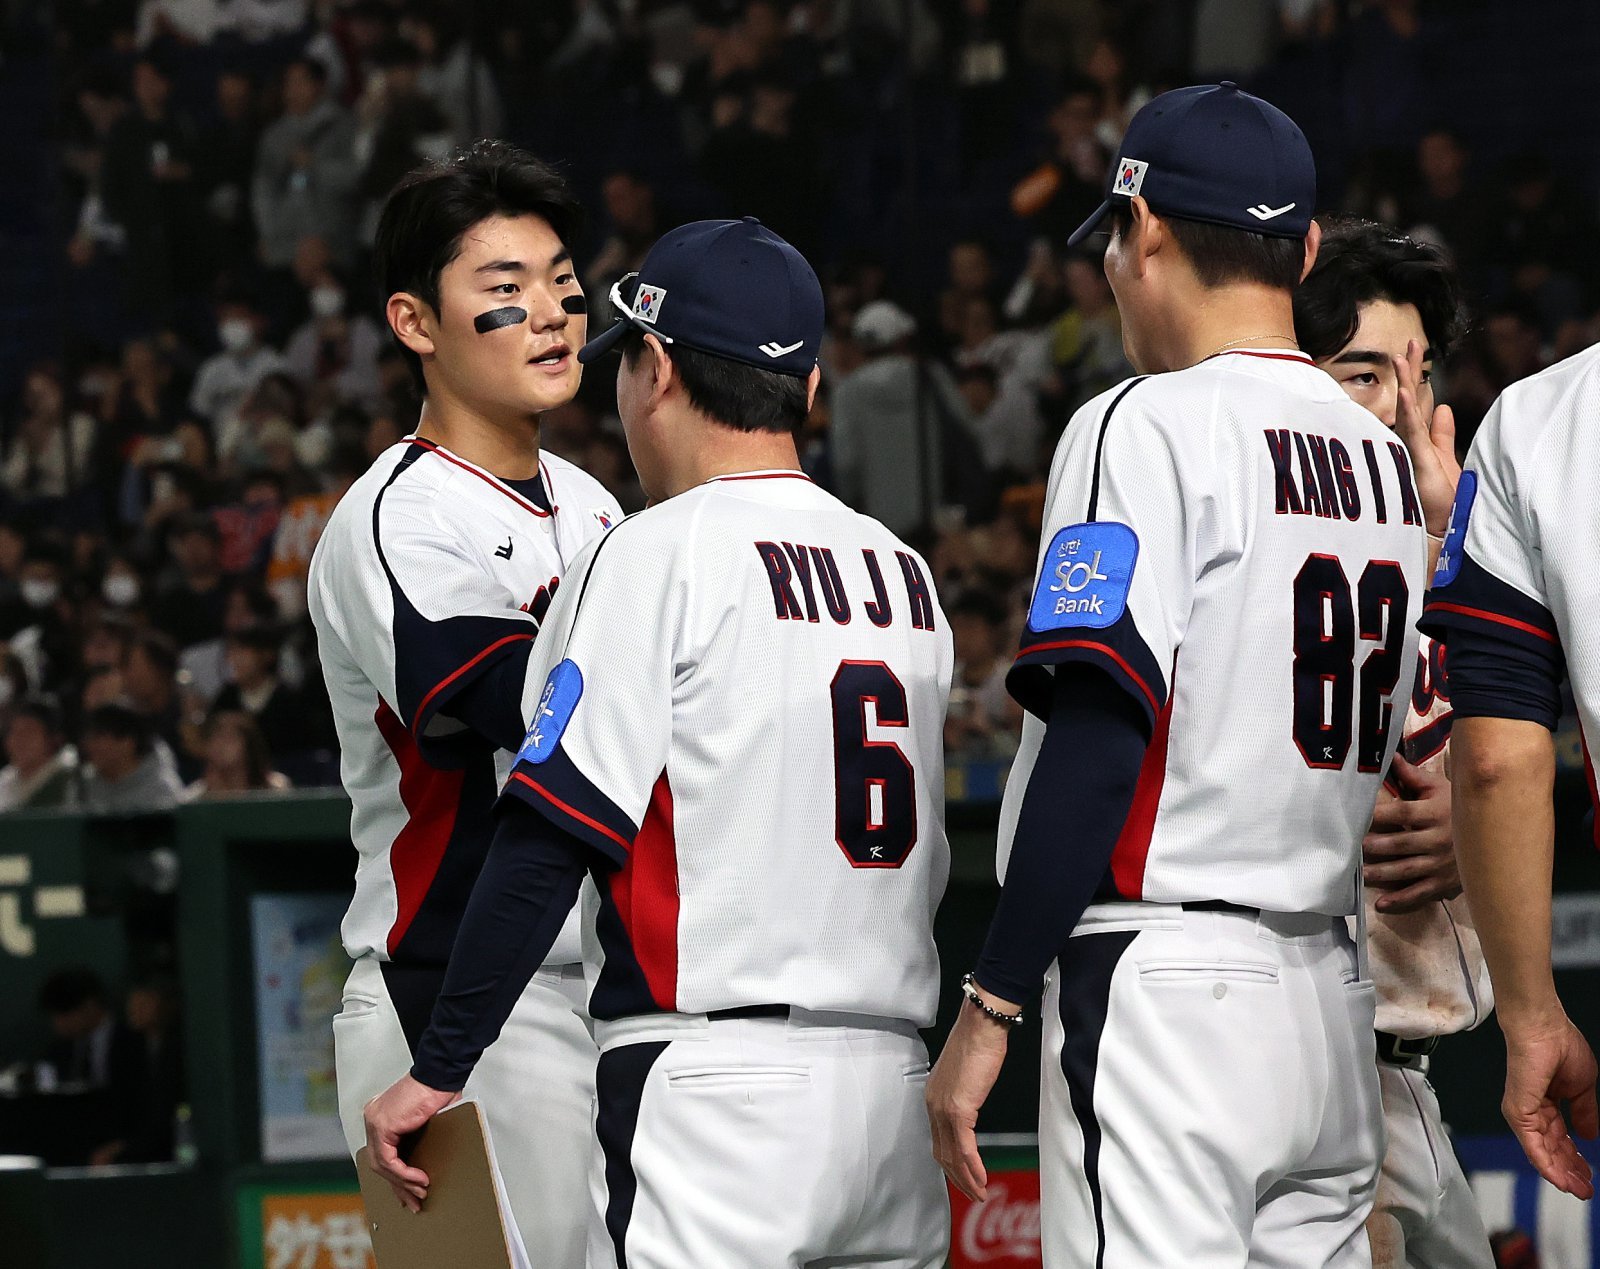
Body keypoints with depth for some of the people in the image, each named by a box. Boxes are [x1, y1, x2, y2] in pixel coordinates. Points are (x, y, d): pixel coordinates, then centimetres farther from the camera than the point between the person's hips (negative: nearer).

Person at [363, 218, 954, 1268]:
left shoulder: (659, 558, -6)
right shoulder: (905, 572, 15)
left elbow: (551, 840, -11)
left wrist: (439, 1071, -8)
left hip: (721, 1089, -7)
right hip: (898, 1092, 7)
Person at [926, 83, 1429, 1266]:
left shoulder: (1146, 428, -9)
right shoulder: (1383, 451, 15)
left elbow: (1100, 743, -15)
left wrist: (993, 1004, -13)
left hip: (1170, 991, -8)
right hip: (1335, 1009, 8)